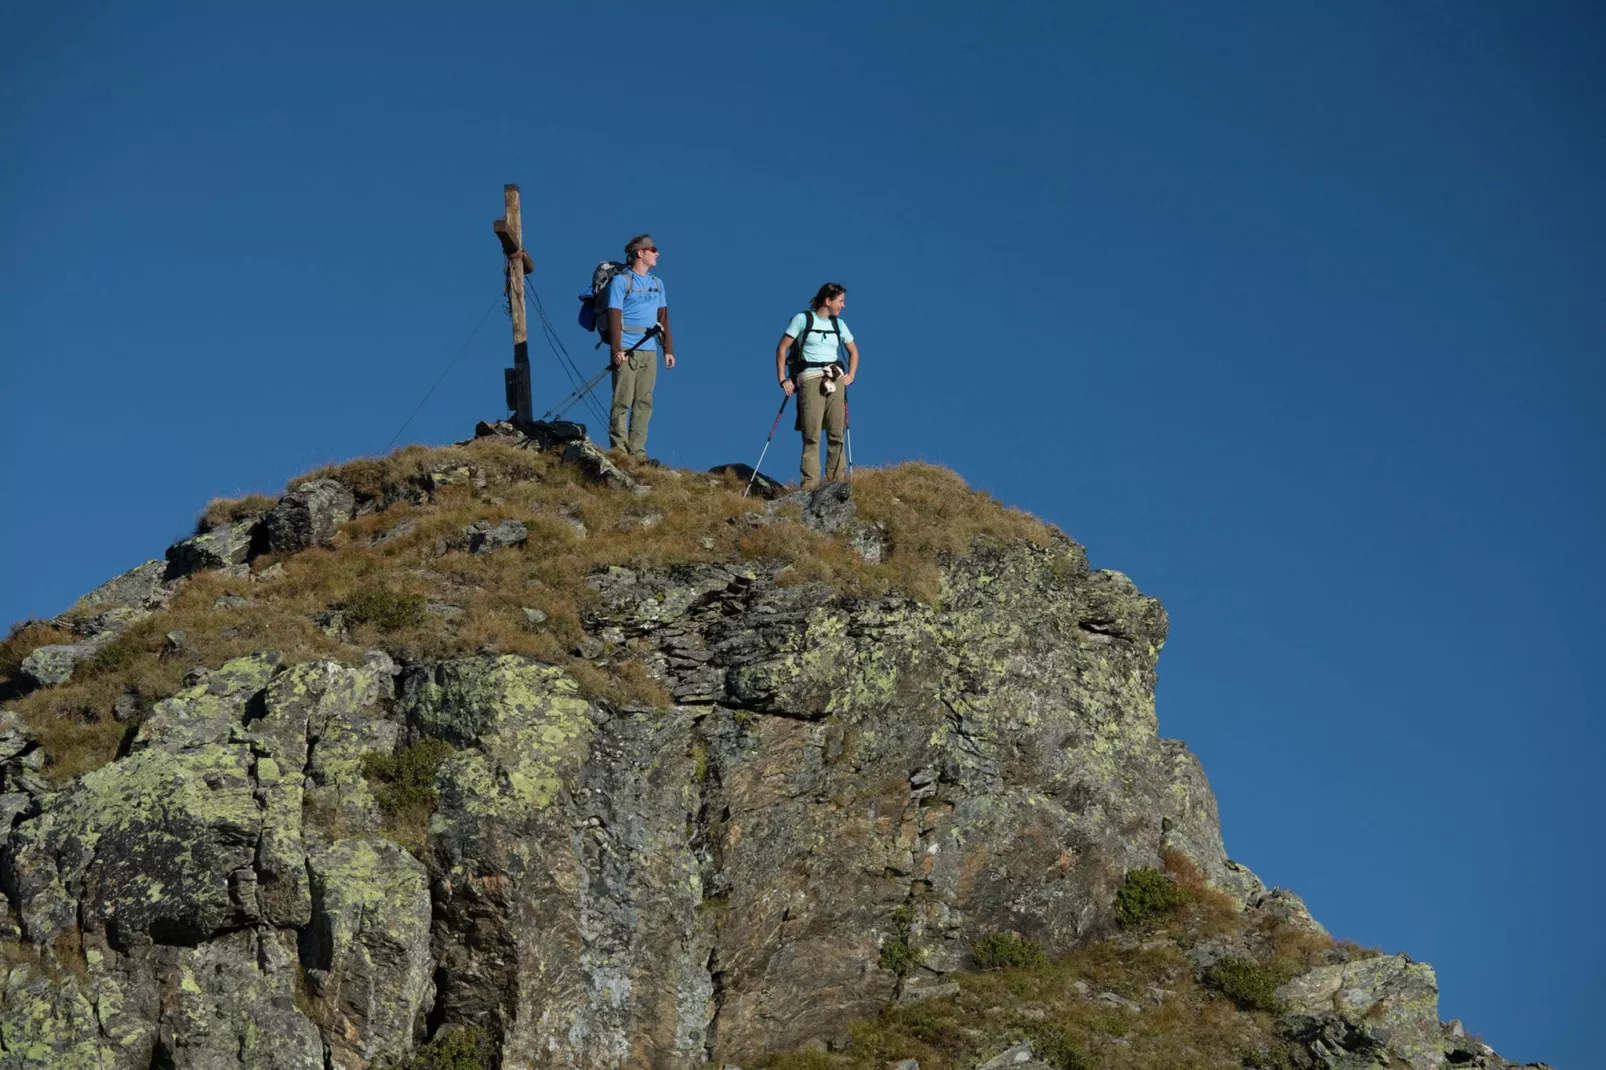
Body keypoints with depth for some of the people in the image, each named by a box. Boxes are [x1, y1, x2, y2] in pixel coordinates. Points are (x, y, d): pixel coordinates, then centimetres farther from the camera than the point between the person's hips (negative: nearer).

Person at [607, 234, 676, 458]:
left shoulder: (657, 283, 17)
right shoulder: (621, 281, -1)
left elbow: (663, 318, 18)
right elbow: (614, 317, -6)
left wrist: (668, 349, 11)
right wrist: (617, 349, -14)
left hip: (650, 351, 6)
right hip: (627, 351, -6)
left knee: (644, 402, 2)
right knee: (623, 401, -7)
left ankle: (637, 451, 4)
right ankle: (619, 449, -5)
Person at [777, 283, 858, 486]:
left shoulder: (839, 324, 16)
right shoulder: (802, 319, 2)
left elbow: (853, 351, 29)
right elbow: (782, 348, 2)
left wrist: (851, 375, 13)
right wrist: (783, 379, -4)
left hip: (835, 379, 5)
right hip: (810, 378, -5)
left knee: (837, 434, -4)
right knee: (811, 435, -12)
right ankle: (810, 484, -15)